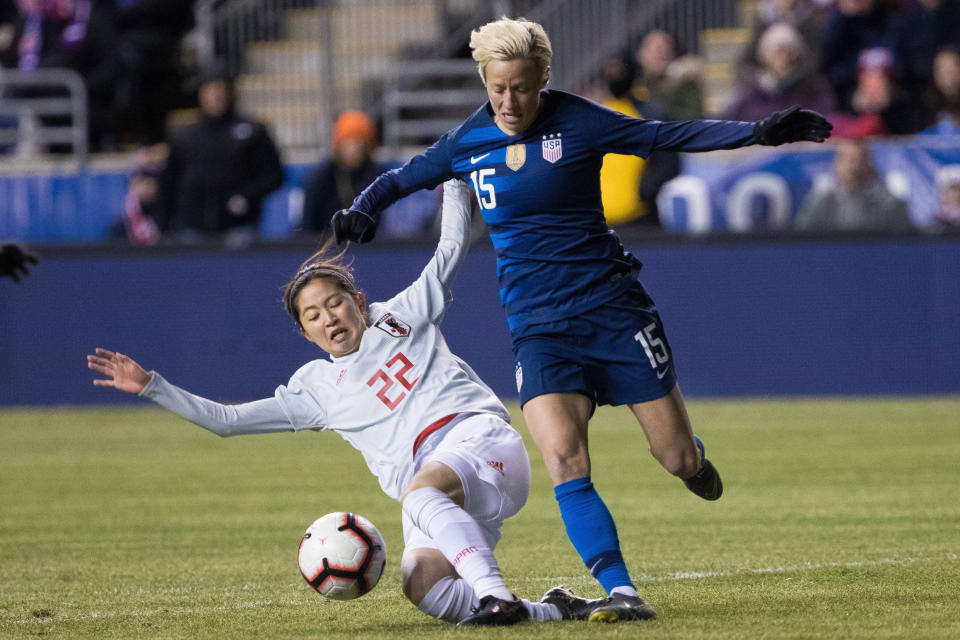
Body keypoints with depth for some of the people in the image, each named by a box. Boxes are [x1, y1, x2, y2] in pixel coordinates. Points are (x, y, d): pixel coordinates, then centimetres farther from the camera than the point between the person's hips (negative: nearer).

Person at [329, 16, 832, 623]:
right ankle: (620, 590, -20)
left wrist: (760, 131, -13)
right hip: (537, 324, 2)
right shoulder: (468, 143, 3)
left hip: (612, 304, -2)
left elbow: (669, 136, -5)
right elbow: (404, 178, 20)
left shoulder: (576, 122, -7)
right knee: (562, 457, -22)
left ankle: (691, 457, 38)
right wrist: (362, 210, 1)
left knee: (679, 459, -1)